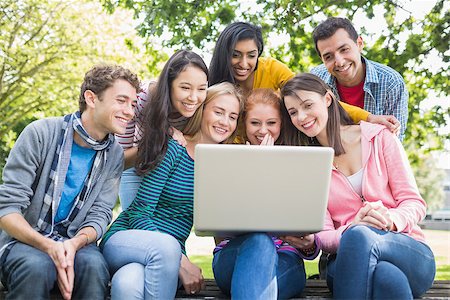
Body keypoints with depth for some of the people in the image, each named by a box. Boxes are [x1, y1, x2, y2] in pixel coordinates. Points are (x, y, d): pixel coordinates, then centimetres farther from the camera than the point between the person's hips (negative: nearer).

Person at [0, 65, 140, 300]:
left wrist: (76, 242, -24)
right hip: (25, 239, -2)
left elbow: (99, 214, 0)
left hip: (73, 242, 2)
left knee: (94, 265, -32)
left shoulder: (114, 155, 3)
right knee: (37, 266, -36)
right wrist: (48, 246, -29)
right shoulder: (41, 134, -10)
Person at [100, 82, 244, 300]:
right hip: (124, 239, -2)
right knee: (167, 245, -39)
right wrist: (182, 262, -21)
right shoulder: (172, 150, -8)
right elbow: (138, 214, -13)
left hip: (169, 251, 2)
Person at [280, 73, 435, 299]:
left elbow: (415, 203, 3)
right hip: (347, 258, 0)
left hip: (411, 254, 1)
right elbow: (323, 236, 0)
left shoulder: (379, 137, 7)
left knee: (359, 236, -35)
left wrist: (390, 219, -20)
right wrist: (353, 227, -22)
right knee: (386, 276, -38)